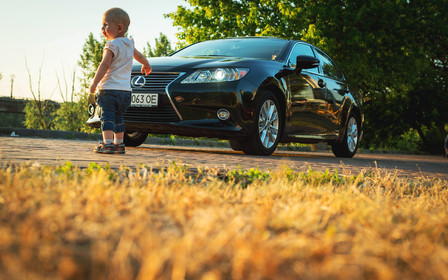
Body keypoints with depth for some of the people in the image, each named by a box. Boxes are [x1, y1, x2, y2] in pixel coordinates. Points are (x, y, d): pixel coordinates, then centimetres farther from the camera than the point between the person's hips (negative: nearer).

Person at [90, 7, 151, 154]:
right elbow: (139, 55, 34)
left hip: (109, 88, -7)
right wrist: (146, 65, 54)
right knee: (118, 118, 17)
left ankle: (107, 143, -16)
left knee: (107, 117, -8)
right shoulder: (129, 44, 15)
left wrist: (94, 83, -18)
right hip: (125, 90, 7)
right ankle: (119, 144, 20)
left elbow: (104, 65, -18)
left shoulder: (112, 45, -9)